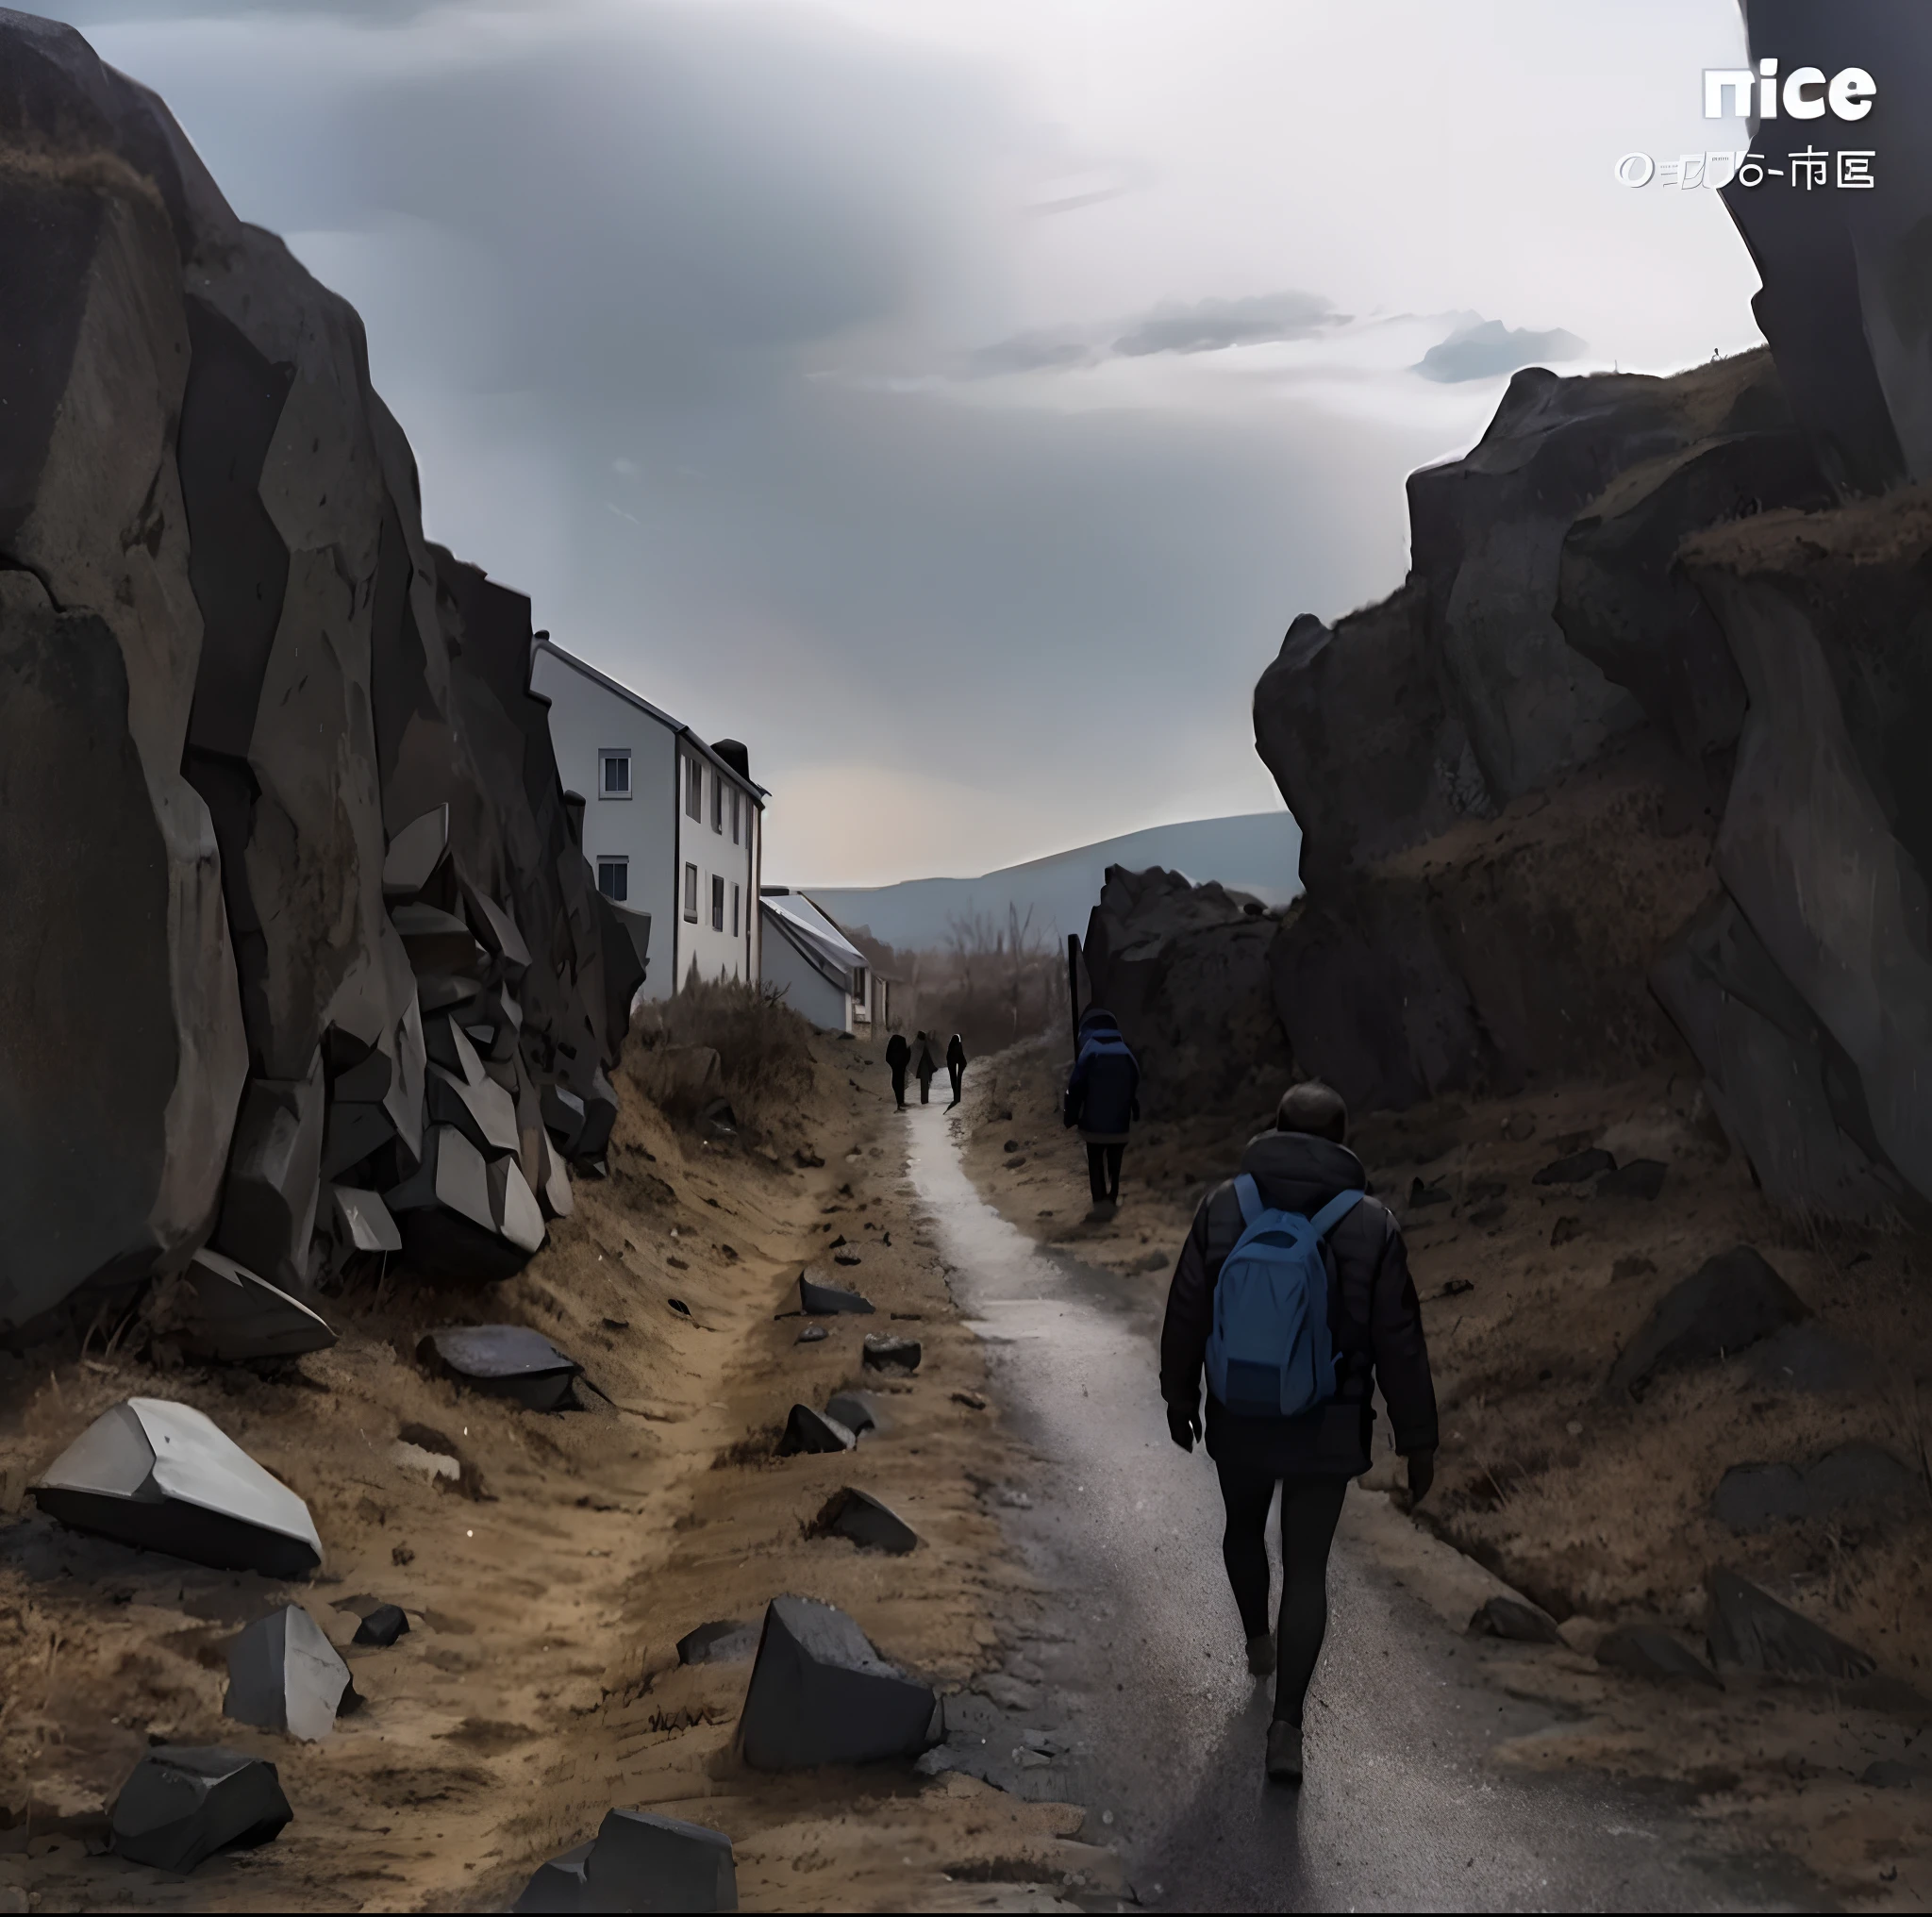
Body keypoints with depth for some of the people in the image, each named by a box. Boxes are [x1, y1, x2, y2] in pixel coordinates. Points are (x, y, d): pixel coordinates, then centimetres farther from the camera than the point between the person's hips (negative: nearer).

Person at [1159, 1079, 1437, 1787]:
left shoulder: (1224, 1206, -10)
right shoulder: (1371, 1226, -13)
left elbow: (1186, 1315, -2)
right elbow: (1399, 1345, -10)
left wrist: (1179, 1395, 14)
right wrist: (1418, 1441, 1)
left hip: (1238, 1418, 2)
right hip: (1327, 1430, -2)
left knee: (1244, 1526, 29)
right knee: (1306, 1569, 7)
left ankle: (1259, 1641, 50)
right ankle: (1286, 1724, 1)